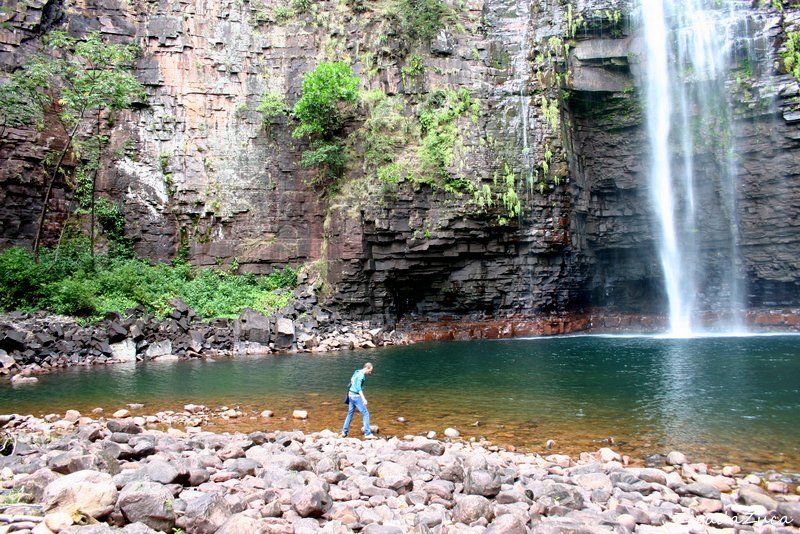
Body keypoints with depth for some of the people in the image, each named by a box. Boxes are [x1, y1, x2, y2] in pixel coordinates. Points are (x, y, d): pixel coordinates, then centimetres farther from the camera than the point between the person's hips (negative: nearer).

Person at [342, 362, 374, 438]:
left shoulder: (357, 372, 11)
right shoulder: (361, 375, -18)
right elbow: (358, 387, -27)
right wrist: (363, 399, -36)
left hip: (351, 395, 10)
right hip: (356, 396, -10)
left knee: (350, 413, 18)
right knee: (365, 414, -5)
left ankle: (344, 432, 23)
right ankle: (367, 434, -6)